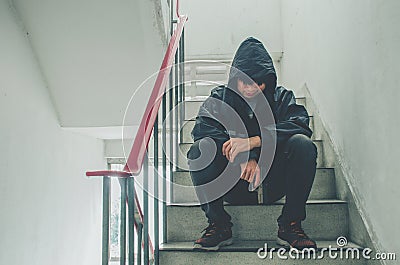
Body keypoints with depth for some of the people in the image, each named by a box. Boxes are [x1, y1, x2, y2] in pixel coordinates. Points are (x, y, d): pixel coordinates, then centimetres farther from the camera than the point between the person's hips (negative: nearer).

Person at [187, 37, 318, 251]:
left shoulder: (281, 97, 5)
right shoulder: (220, 97, 4)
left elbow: (300, 125, -15)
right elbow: (203, 128, -15)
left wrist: (253, 141, -29)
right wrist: (245, 158, -28)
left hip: (271, 184, 1)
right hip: (233, 187, 0)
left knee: (302, 144, -24)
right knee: (201, 148, -25)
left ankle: (290, 224, -14)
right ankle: (218, 224, -16)